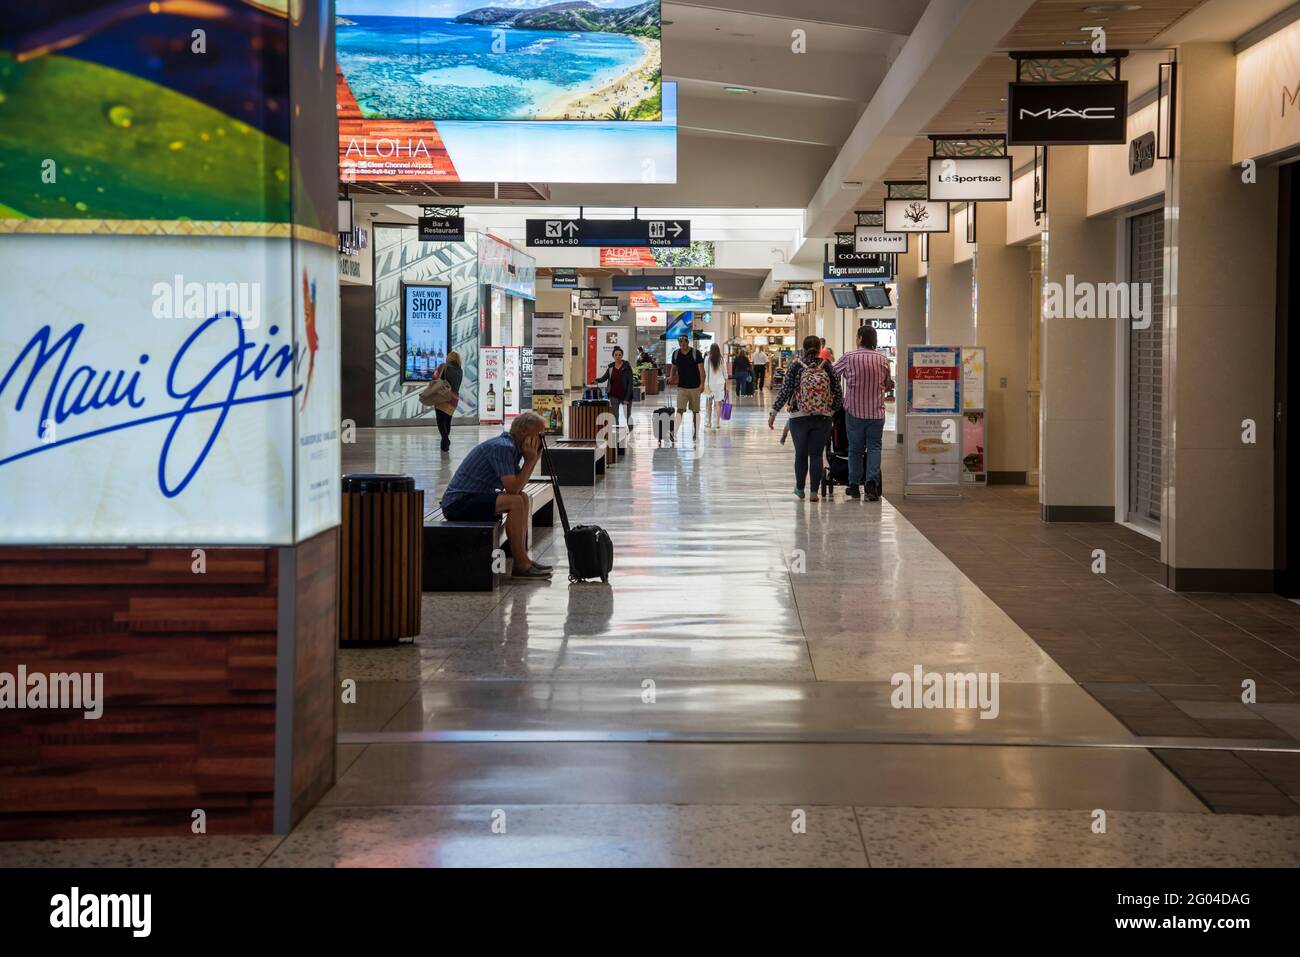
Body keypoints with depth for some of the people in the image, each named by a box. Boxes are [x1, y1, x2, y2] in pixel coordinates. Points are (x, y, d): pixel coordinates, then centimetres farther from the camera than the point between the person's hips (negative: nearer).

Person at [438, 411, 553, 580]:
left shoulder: (512, 446, 12)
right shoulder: (502, 447, -19)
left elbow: (518, 486, 13)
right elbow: (512, 488, -24)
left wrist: (533, 459, 5)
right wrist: (530, 460, -14)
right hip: (458, 502, -11)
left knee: (523, 498, 14)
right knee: (515, 502, -24)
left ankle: (522, 557, 11)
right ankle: (520, 566, -18)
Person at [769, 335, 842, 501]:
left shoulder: (796, 366, -5)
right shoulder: (826, 366, -2)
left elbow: (785, 390, -8)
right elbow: (837, 390, 0)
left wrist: (773, 412, -3)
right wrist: (836, 409, 15)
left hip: (799, 417, -1)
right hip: (823, 418, 1)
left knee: (800, 453, 13)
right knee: (817, 454, 4)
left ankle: (800, 488, 24)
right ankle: (814, 491, 2)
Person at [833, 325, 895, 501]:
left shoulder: (848, 357, -7)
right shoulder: (883, 359, 0)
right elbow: (888, 385, 11)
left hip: (854, 410, -1)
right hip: (877, 411, 1)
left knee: (855, 449, 10)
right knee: (874, 447, 5)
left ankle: (854, 485, 15)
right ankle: (872, 483, -10)